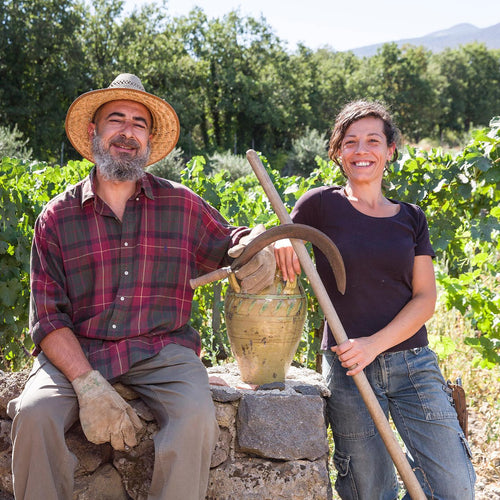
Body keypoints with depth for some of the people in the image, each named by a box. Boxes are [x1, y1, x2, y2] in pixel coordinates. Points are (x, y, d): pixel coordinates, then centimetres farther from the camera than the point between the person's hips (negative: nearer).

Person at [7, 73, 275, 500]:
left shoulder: (183, 205, 10)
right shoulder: (57, 217, 7)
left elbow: (230, 242, 25)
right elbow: (48, 318, 1)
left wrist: (260, 249, -2)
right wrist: (88, 384, -16)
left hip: (162, 352, 0)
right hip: (76, 353, 0)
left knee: (195, 416, -30)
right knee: (34, 413, -29)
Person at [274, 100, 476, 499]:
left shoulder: (410, 218, 8)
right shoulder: (323, 205, 1)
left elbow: (425, 298, 3)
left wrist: (375, 343, -13)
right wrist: (281, 242, -16)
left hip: (413, 363, 2)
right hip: (347, 368, -2)